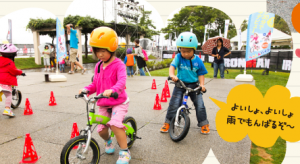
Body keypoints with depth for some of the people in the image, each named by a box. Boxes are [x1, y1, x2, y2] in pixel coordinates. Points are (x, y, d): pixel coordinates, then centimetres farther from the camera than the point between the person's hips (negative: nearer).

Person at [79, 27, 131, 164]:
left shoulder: (118, 64, -14)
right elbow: (95, 84, 12)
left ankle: (125, 152, -9)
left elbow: (122, 81, -30)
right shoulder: (98, 66, 6)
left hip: (118, 102, -6)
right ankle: (108, 142, 38)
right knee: (101, 129, 2)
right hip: (103, 104, 6)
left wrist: (112, 90, -49)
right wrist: (86, 89, -9)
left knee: (115, 124, -27)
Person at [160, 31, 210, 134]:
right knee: (174, 104, -4)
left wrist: (202, 84, -14)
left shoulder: (197, 60, -5)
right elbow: (172, 66, -22)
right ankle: (167, 123, 15)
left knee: (200, 105, -1)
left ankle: (204, 124, 20)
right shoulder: (179, 57, -9)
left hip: (193, 85, 1)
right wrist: (172, 75, -42)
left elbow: (200, 74, 1)